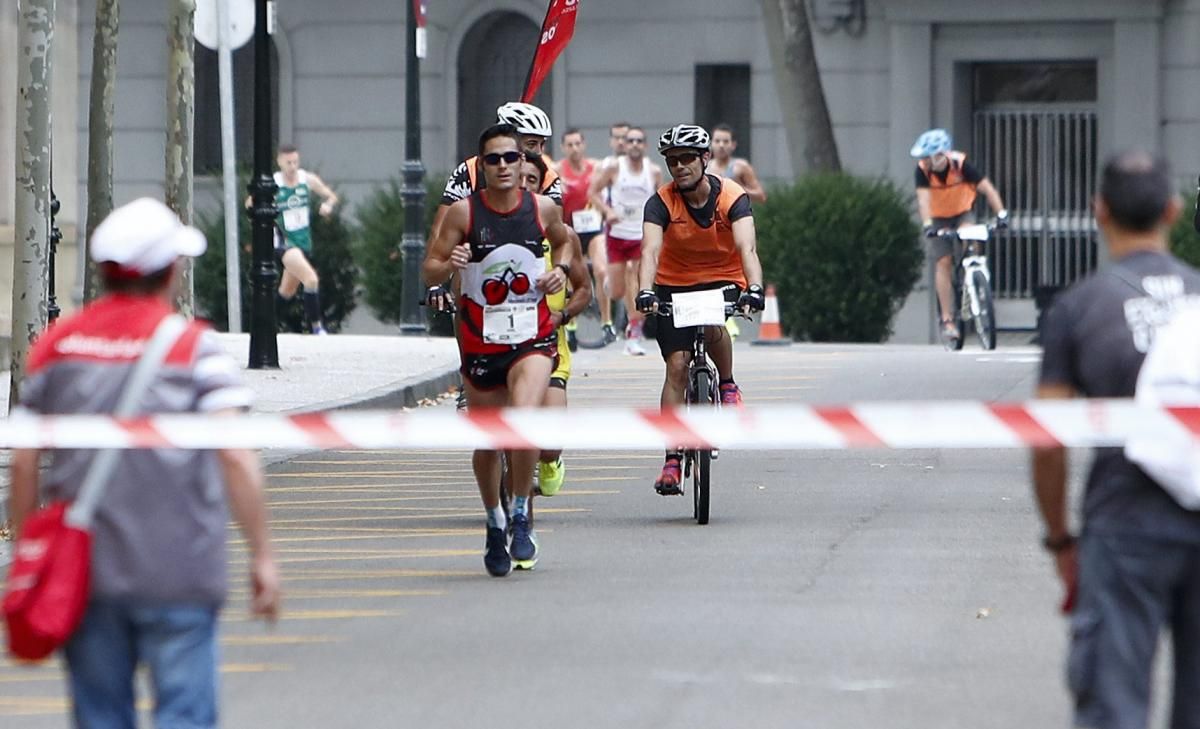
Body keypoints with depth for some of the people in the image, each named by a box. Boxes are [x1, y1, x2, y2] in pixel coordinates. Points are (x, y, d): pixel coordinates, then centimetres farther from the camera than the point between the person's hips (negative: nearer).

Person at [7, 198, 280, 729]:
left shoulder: (55, 346, 6)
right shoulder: (195, 347, -5)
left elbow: (24, 464, 7)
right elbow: (236, 457, -13)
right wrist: (262, 555, -9)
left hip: (83, 575, 4)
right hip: (177, 572, -4)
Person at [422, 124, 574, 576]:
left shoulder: (542, 208, -1)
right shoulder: (463, 212, -7)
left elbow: (563, 239, 22)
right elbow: (429, 272, -4)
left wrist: (561, 269, 2)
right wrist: (449, 265, -26)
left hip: (532, 338, 0)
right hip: (480, 339, 0)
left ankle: (521, 518, -7)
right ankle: (494, 525, 34)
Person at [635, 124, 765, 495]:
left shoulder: (732, 198, -18)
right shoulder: (661, 202, -16)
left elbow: (746, 248, -32)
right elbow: (651, 249, -30)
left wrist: (754, 288, -50)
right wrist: (646, 292, -49)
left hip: (723, 281, -1)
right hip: (674, 285, 1)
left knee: (714, 326, -35)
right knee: (677, 367, -10)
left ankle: (728, 385, -6)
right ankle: (672, 458, -9)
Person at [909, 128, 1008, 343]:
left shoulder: (960, 164, -25)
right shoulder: (923, 170, -22)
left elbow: (987, 188, -28)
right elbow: (923, 198, -33)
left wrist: (1001, 213, -40)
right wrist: (927, 225, -49)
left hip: (962, 212, 0)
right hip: (939, 218, 0)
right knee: (944, 263, -9)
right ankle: (947, 319, -7)